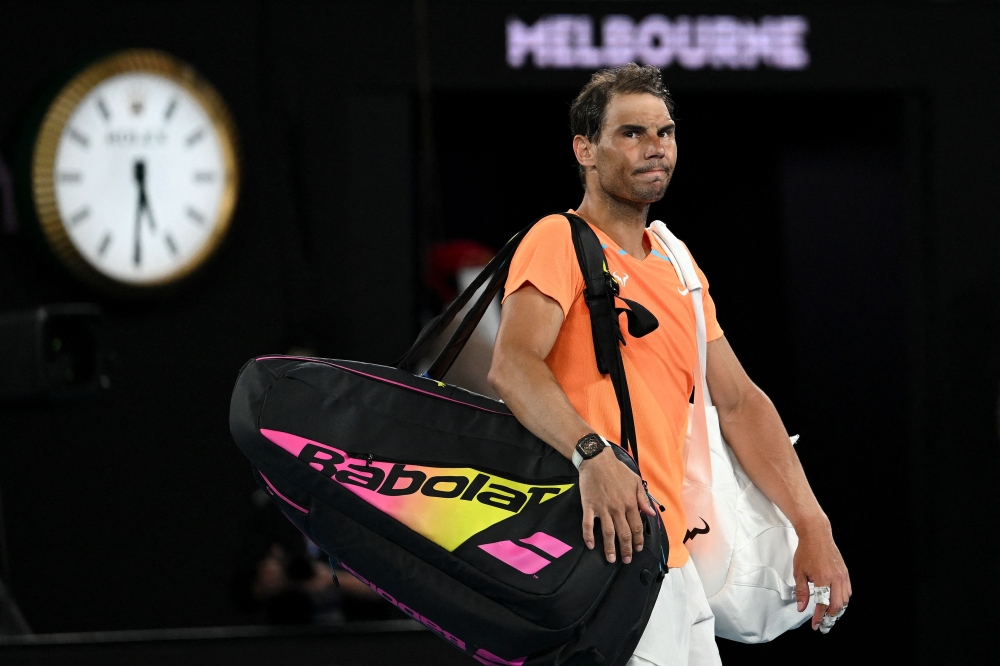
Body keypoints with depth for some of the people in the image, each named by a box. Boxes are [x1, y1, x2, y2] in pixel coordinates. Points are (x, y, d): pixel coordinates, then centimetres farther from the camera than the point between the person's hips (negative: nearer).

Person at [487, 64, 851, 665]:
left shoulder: (675, 266, 19)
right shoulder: (560, 240, -6)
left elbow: (739, 401, 19)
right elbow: (512, 365, -21)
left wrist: (813, 527, 9)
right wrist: (593, 454, -38)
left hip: (674, 559, 8)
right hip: (602, 546, -8)